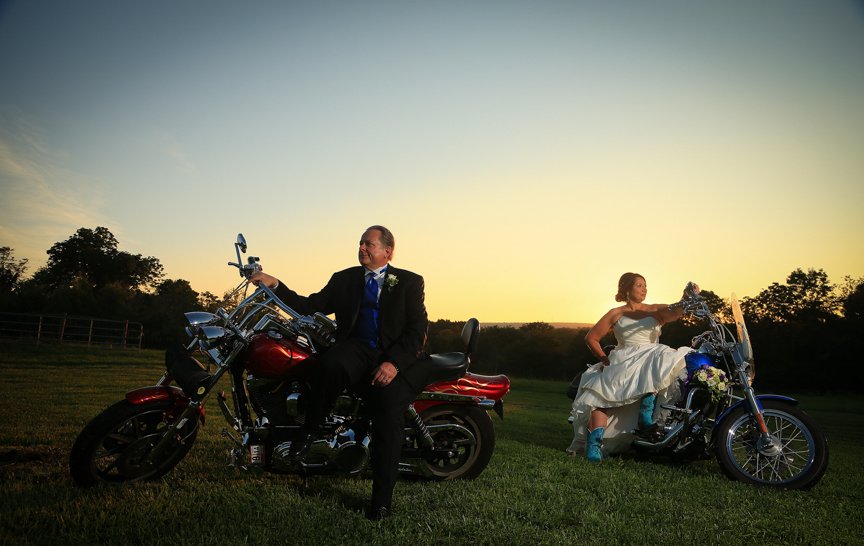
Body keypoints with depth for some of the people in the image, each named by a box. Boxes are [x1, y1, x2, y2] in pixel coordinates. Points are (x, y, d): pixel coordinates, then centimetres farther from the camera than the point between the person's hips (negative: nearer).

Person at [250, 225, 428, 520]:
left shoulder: (410, 282, 9)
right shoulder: (344, 279, 19)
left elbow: (418, 329, -1)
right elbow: (309, 306, 14)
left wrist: (394, 363, -16)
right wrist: (275, 285, 1)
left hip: (395, 358, -2)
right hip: (355, 349, 2)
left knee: (388, 410, -27)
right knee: (330, 363, -34)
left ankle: (382, 500, -13)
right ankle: (310, 429, -12)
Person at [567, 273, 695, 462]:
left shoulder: (656, 310, 13)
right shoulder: (616, 314, 11)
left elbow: (676, 312, -8)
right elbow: (591, 338, 12)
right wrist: (604, 358, 0)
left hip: (652, 357, 1)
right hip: (622, 361, -1)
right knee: (601, 394, -24)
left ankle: (646, 411, -27)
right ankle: (594, 443, -27)